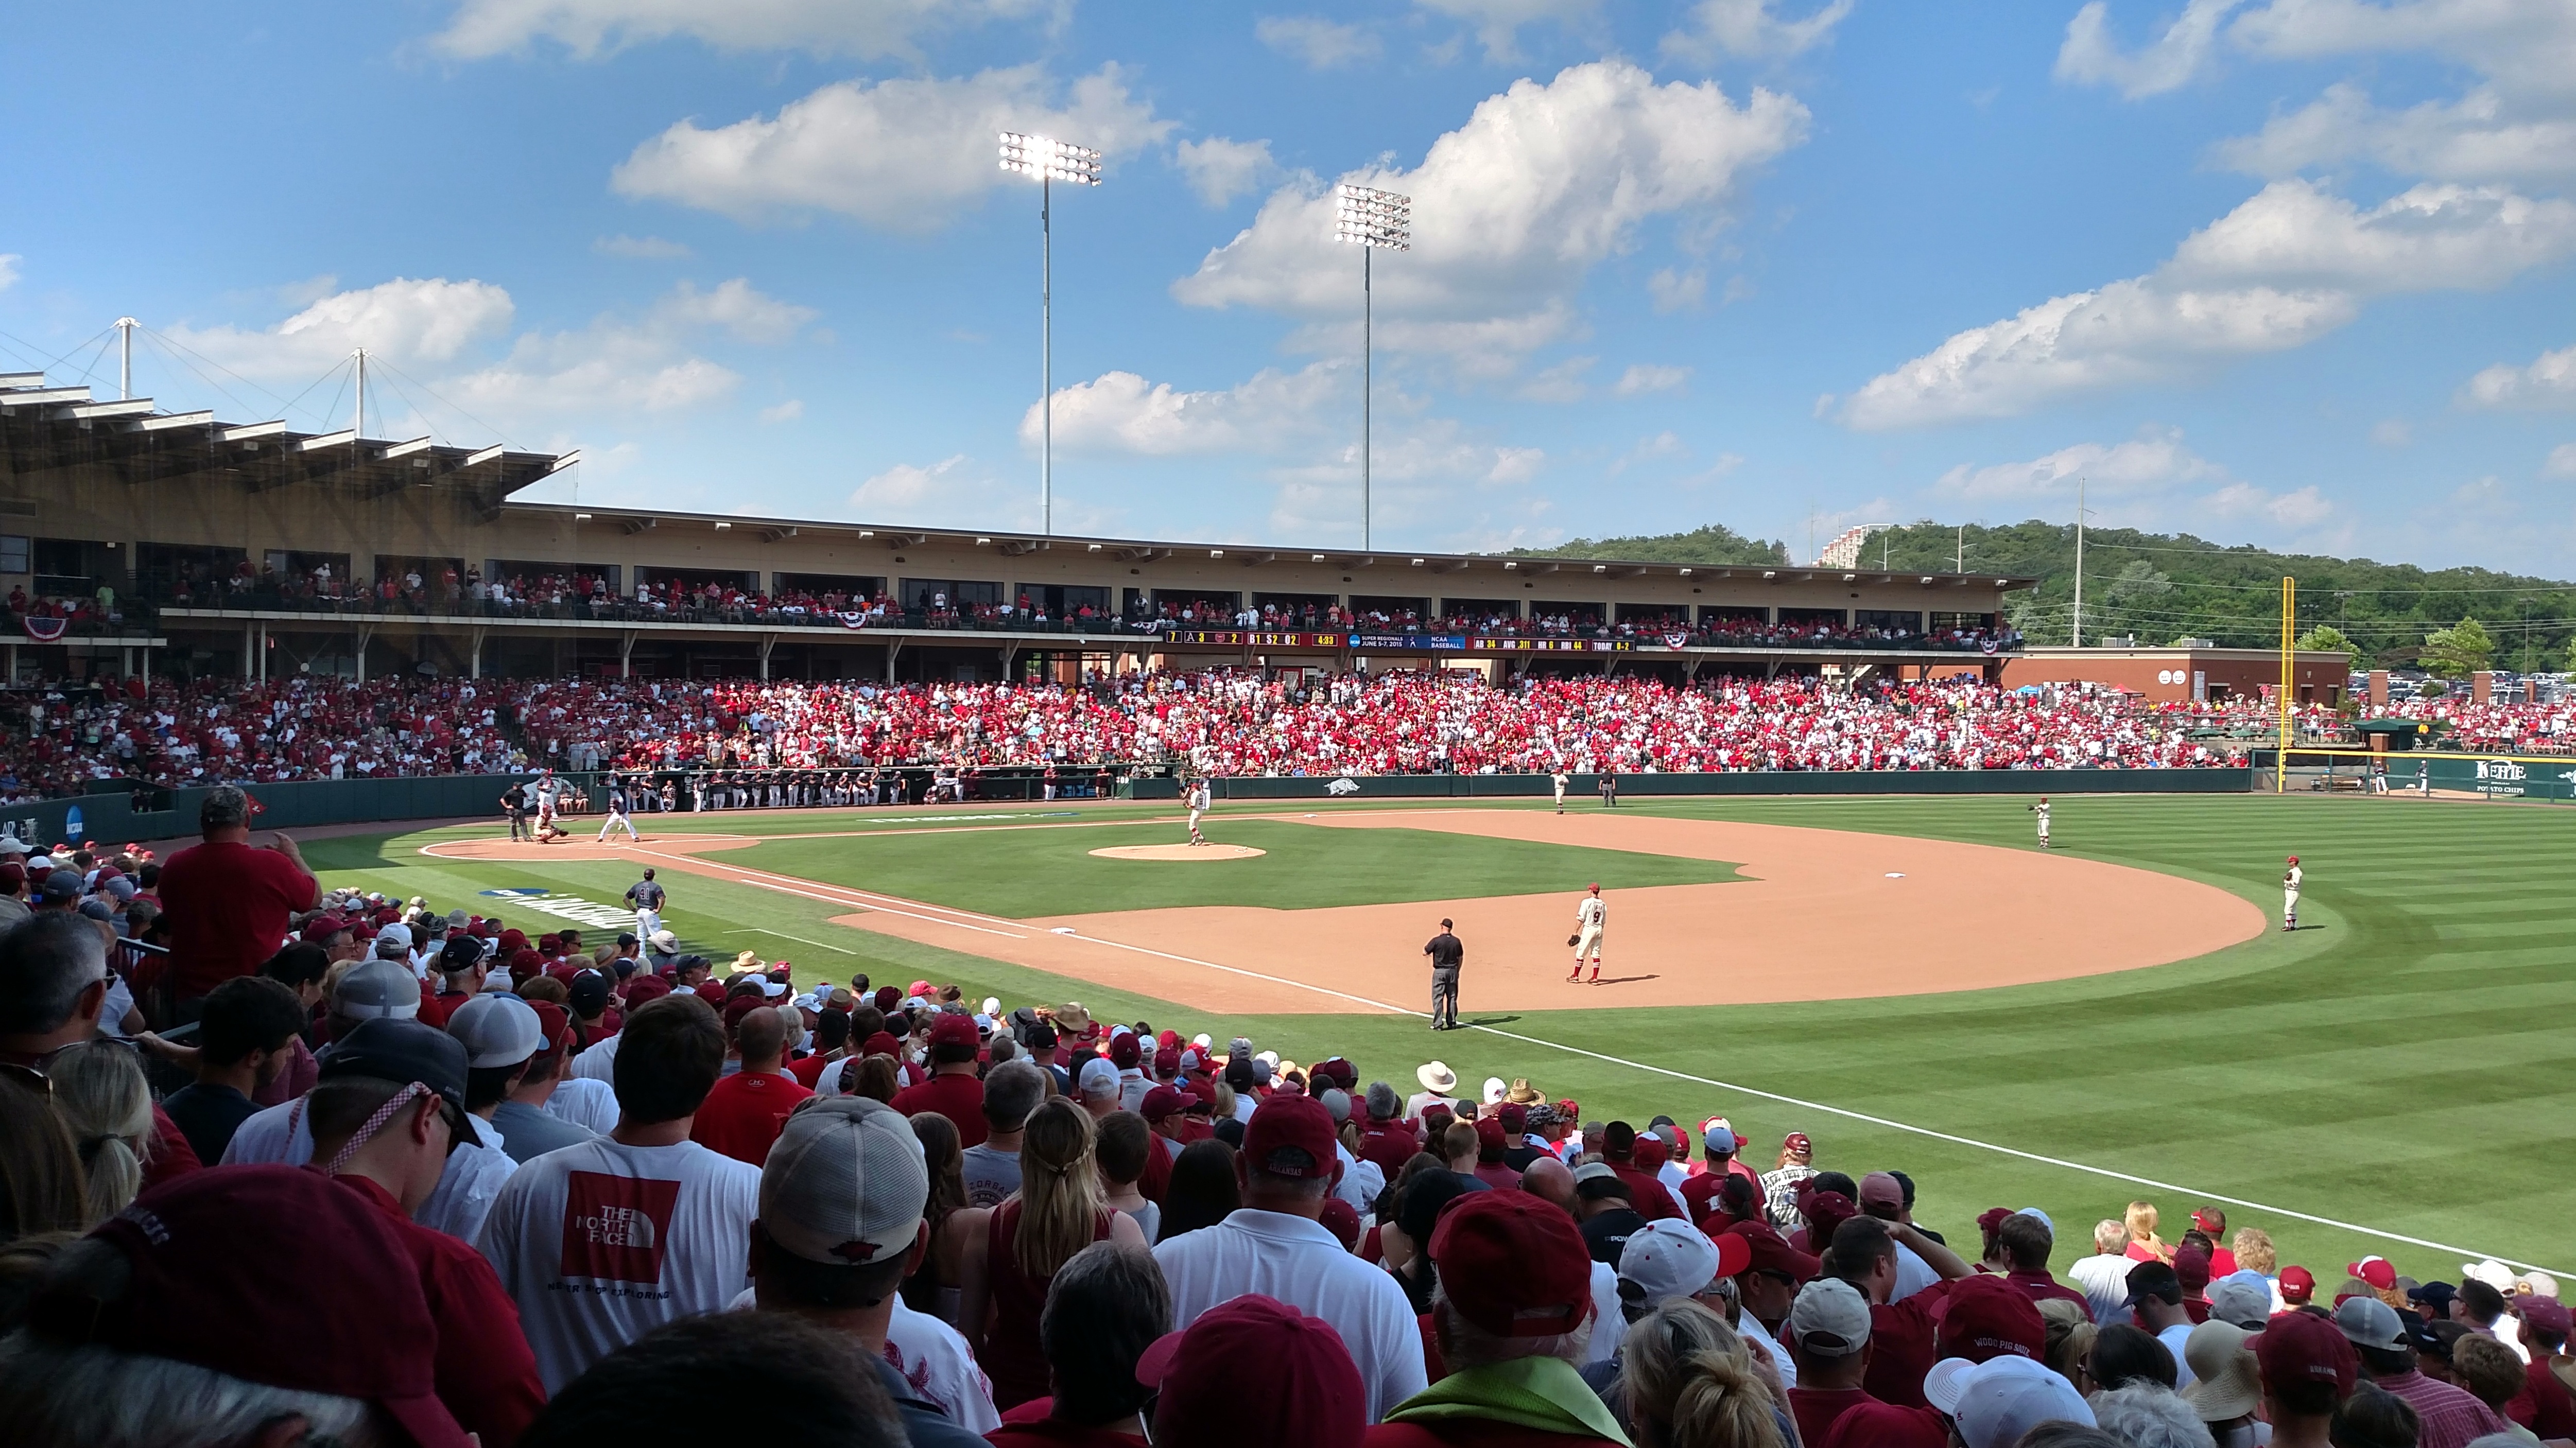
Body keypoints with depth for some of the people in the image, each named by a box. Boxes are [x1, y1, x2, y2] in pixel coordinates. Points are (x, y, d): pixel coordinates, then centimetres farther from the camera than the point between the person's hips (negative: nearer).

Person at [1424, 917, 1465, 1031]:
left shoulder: (1437, 940, -13)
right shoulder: (1456, 941, 1)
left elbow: (1425, 953, -7)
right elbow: (1460, 957, 9)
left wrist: (1425, 948, 16)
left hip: (1440, 972, -4)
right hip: (1452, 971, 4)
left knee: (1438, 998, 0)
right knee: (1452, 998, 12)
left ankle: (1438, 1024, -4)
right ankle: (1452, 1023, 15)